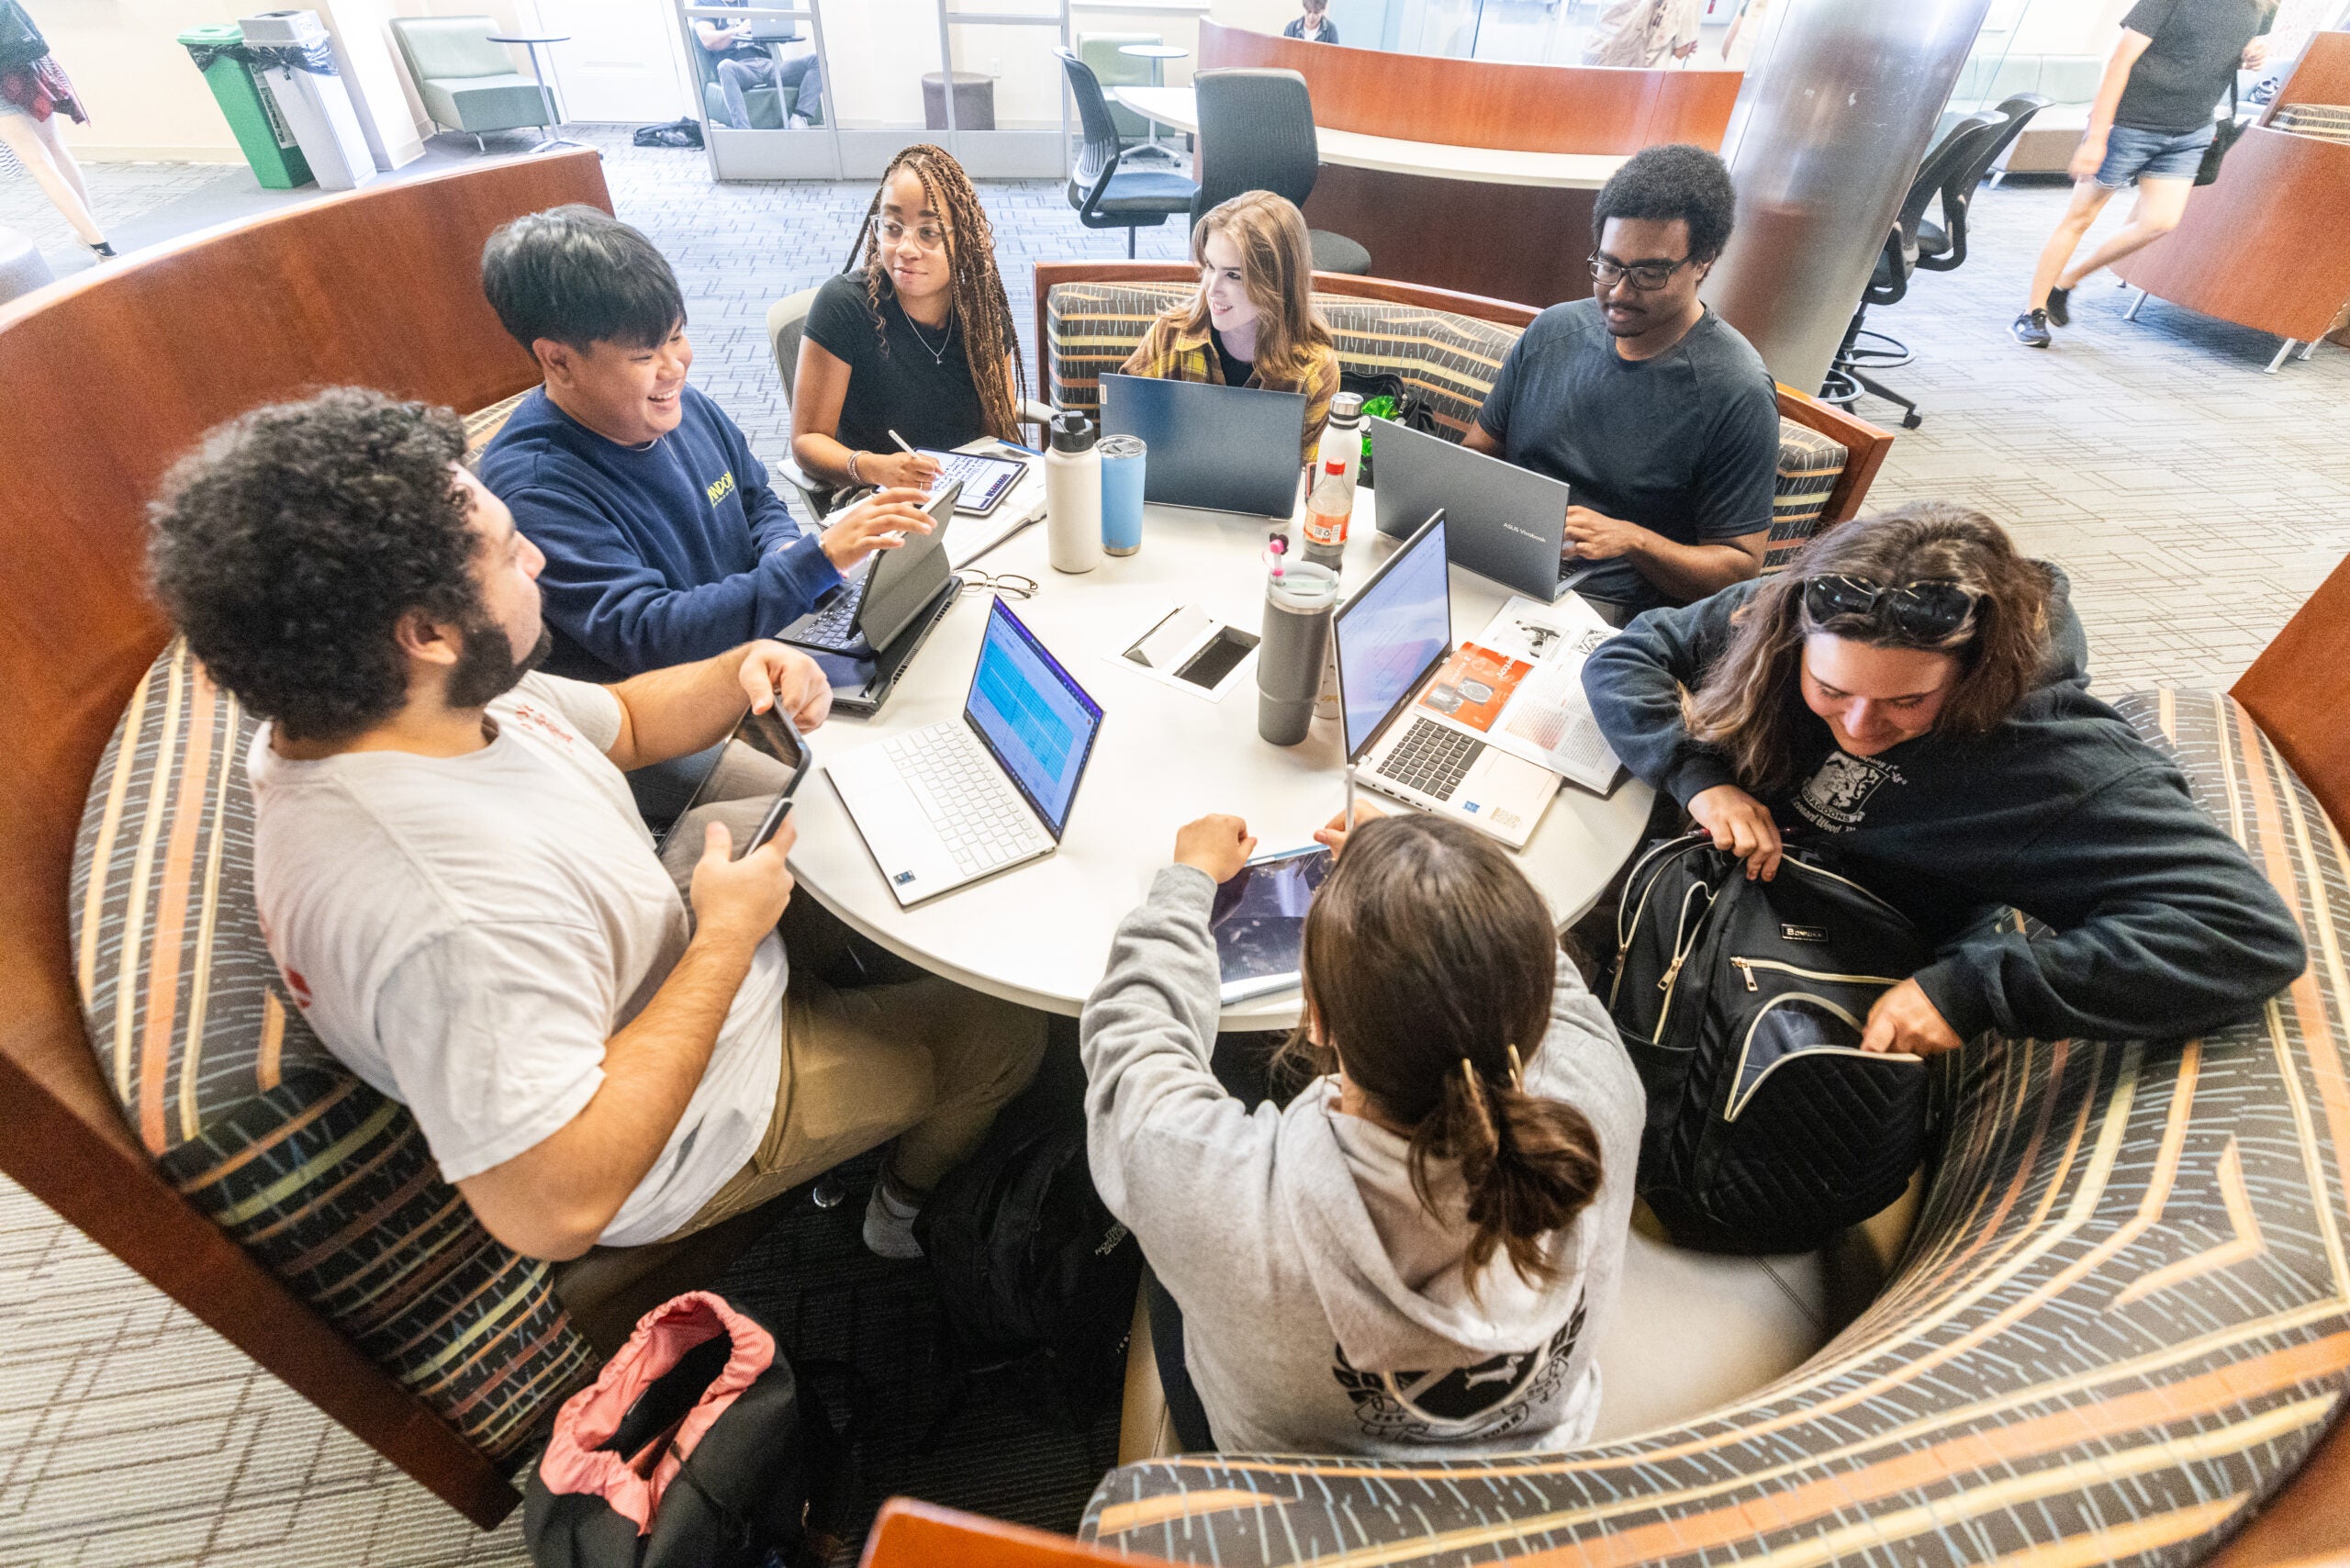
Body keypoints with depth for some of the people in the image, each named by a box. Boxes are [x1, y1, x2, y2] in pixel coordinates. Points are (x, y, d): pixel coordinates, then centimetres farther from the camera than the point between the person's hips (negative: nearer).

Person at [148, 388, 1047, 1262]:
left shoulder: (427, 696, -13)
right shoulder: (448, 912, -42)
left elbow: (621, 721, 4)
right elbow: (555, 1208, -37)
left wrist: (741, 674, -17)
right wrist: (726, 938, -32)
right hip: (699, 1116, -8)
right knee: (1002, 1029, 5)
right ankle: (909, 1200, 38)